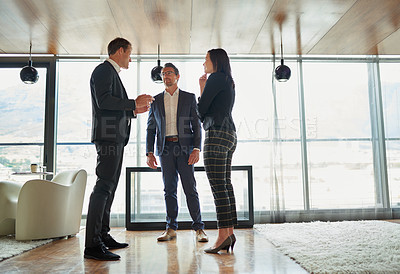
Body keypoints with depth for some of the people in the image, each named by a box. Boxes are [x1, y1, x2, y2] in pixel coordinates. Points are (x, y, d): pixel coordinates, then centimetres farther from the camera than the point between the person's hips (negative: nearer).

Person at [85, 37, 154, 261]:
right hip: (108, 135, -11)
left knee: (109, 187, 10)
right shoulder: (104, 70, -3)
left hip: (116, 137, 11)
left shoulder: (112, 73, 27)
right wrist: (135, 103, -13)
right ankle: (92, 244, -13)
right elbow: (103, 101, -18)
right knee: (104, 186, -14)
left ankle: (103, 236, 17)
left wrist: (134, 110, 17)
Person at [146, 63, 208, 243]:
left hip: (184, 147, -2)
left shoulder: (189, 98, 8)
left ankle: (199, 228, 5)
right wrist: (150, 152, 3)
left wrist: (196, 148, -9)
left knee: (190, 189, -3)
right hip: (165, 148, 2)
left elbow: (196, 125, 3)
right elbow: (151, 128, 13)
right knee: (169, 190, 5)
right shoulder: (156, 100, 14)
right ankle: (171, 228, 14)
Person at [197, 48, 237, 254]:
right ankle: (229, 233, 7)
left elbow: (201, 110, -5)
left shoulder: (215, 78, -2)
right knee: (225, 185, 6)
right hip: (229, 136, 10)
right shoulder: (228, 82, 26)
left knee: (218, 186, -11)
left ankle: (223, 235, -11)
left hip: (217, 135, -10)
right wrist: (203, 88, 20)